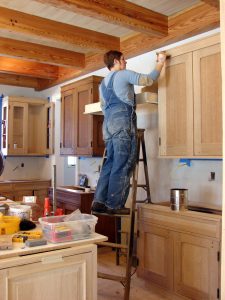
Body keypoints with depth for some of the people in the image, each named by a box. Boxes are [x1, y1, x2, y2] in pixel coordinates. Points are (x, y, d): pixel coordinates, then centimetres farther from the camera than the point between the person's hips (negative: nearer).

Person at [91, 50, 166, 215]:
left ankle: (99, 202, 4)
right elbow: (148, 80, 0)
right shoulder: (124, 74, 3)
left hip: (108, 124, 8)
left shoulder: (103, 83, 26)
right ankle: (114, 205, -7)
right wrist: (161, 62, 13)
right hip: (123, 123, -8)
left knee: (110, 164, 8)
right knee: (122, 166, -7)